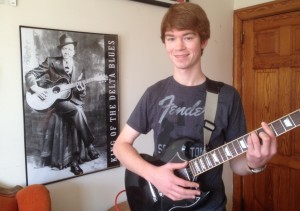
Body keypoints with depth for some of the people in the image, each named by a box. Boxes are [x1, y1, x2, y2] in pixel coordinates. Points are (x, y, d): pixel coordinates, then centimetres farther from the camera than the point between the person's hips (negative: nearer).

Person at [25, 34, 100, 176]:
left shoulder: (78, 69, 11)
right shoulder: (51, 62, 3)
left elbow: (82, 96, 11)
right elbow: (30, 75, 1)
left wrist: (80, 89, -12)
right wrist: (36, 88, -15)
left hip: (72, 101, 3)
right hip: (54, 101, -3)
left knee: (75, 121, -27)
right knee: (77, 110, -31)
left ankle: (75, 160, -20)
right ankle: (89, 146, -22)